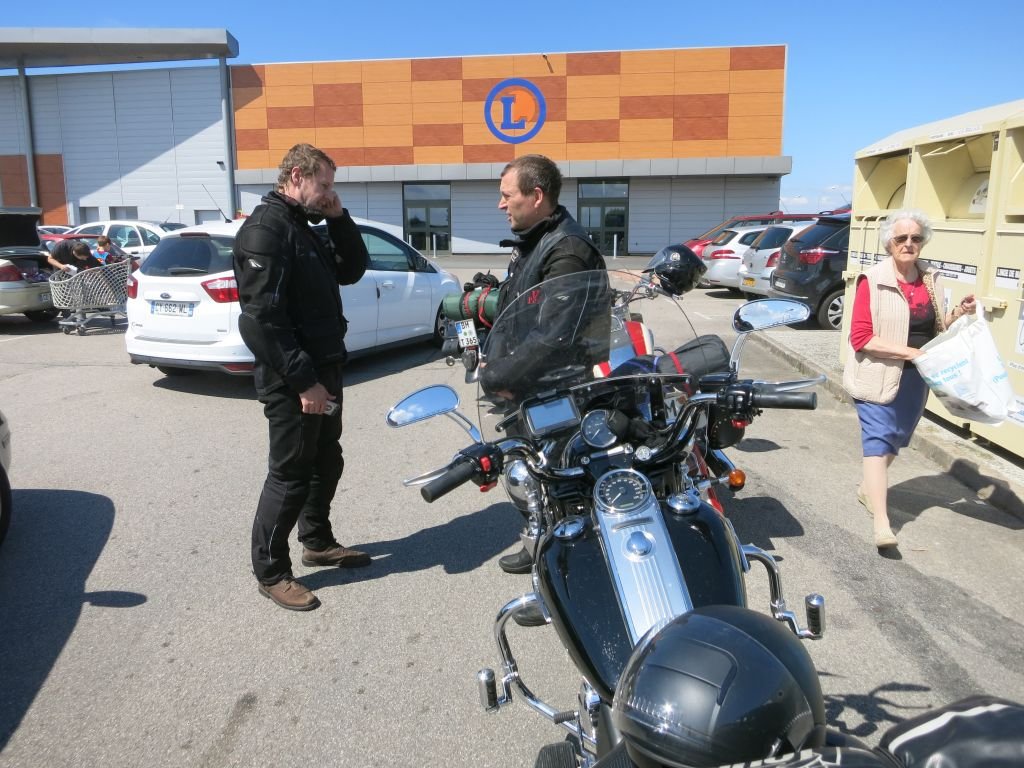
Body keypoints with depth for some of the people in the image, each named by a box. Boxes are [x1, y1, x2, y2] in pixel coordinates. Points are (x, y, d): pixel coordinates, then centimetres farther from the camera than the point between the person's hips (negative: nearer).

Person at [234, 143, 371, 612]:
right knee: (290, 475, 0)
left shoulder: (303, 228, 16)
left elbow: (352, 270, 17)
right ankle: (270, 572, 16)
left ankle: (317, 542, 38)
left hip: (323, 371, 10)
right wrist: (303, 381, -24)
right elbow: (262, 318, -23)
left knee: (326, 463, 20)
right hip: (293, 382, -10)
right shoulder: (265, 229, -16)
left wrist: (338, 217, 5)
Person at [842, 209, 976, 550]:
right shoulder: (873, 280, -14)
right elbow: (861, 338, -19)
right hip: (879, 376, -7)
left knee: (895, 441, 20)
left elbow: (934, 329, 17)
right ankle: (882, 524, -9)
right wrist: (912, 353, -23)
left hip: (915, 378, 7)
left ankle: (868, 489, 42)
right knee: (878, 442, -9)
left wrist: (958, 313, -2)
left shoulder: (930, 279, 6)